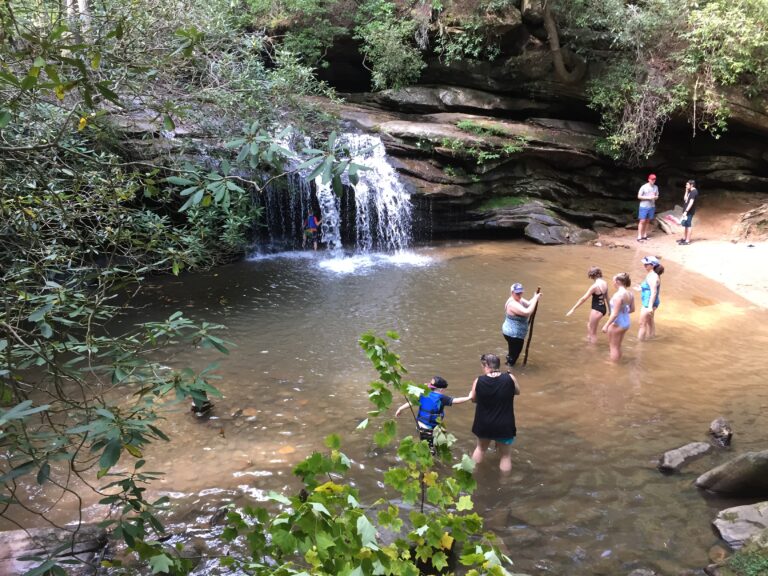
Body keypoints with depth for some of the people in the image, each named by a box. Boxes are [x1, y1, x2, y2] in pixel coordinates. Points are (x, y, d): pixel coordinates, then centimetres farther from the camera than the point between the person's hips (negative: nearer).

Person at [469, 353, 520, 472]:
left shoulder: (479, 381, -15)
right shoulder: (509, 378, -16)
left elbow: (474, 399, 2)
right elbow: (517, 391, 4)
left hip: (483, 424, 2)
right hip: (504, 425, -2)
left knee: (481, 448, 29)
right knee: (505, 455, 17)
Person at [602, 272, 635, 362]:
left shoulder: (618, 295, -25)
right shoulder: (630, 294, -1)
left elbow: (615, 314, -25)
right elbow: (632, 309, 11)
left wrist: (606, 325, -17)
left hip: (617, 324, -8)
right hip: (626, 323, 8)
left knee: (613, 347, 8)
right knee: (618, 346, 24)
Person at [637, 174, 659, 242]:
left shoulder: (656, 187, 5)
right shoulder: (644, 187, -9)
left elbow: (657, 196, 13)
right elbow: (639, 196, -8)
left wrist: (655, 197, -11)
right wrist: (648, 197, -18)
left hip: (652, 206, 5)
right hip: (644, 206, -5)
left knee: (648, 221, 9)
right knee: (642, 221, -5)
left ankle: (645, 235, 17)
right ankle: (639, 237, -4)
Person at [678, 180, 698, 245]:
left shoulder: (694, 191, -16)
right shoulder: (690, 191, 15)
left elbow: (691, 202, -23)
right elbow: (685, 199, 19)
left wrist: (686, 211, -25)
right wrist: (686, 191, 10)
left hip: (689, 211, -10)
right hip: (686, 210, 10)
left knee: (688, 225, -6)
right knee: (684, 224, 17)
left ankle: (687, 241, -2)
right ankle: (684, 238, 28)